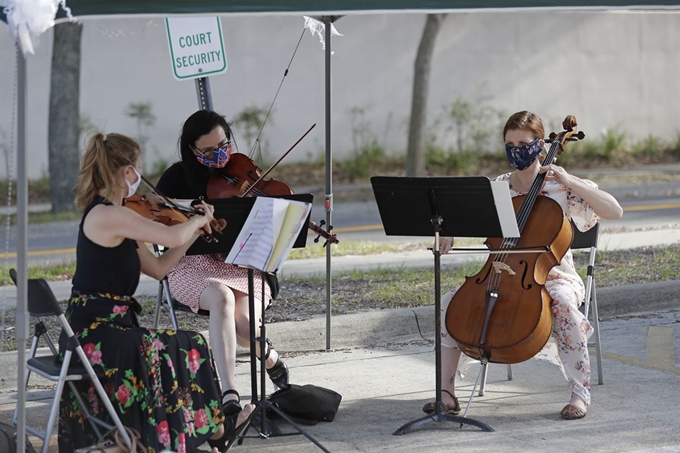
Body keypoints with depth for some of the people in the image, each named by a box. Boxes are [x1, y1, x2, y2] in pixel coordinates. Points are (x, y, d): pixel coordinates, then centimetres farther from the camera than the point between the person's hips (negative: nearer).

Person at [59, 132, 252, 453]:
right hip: (96, 338, -10)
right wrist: (199, 219, -6)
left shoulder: (104, 215, 14)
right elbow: (172, 236, -28)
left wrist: (195, 231, 10)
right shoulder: (109, 215, -19)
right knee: (188, 350, -2)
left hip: (92, 333, 10)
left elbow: (158, 268, 15)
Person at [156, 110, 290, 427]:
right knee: (221, 297, -37)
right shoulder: (177, 177, 0)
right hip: (192, 267, -1)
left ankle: (271, 360, 8)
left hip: (242, 266, 1)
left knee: (244, 321, -29)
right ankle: (229, 392, -42)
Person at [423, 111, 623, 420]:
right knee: (450, 302, -17)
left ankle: (580, 393, -27)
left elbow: (615, 211, -13)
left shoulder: (560, 186, -3)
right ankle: (446, 392, -13)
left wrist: (570, 182, -21)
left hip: (553, 277, -4)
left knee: (563, 304, -38)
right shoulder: (498, 188, 7)